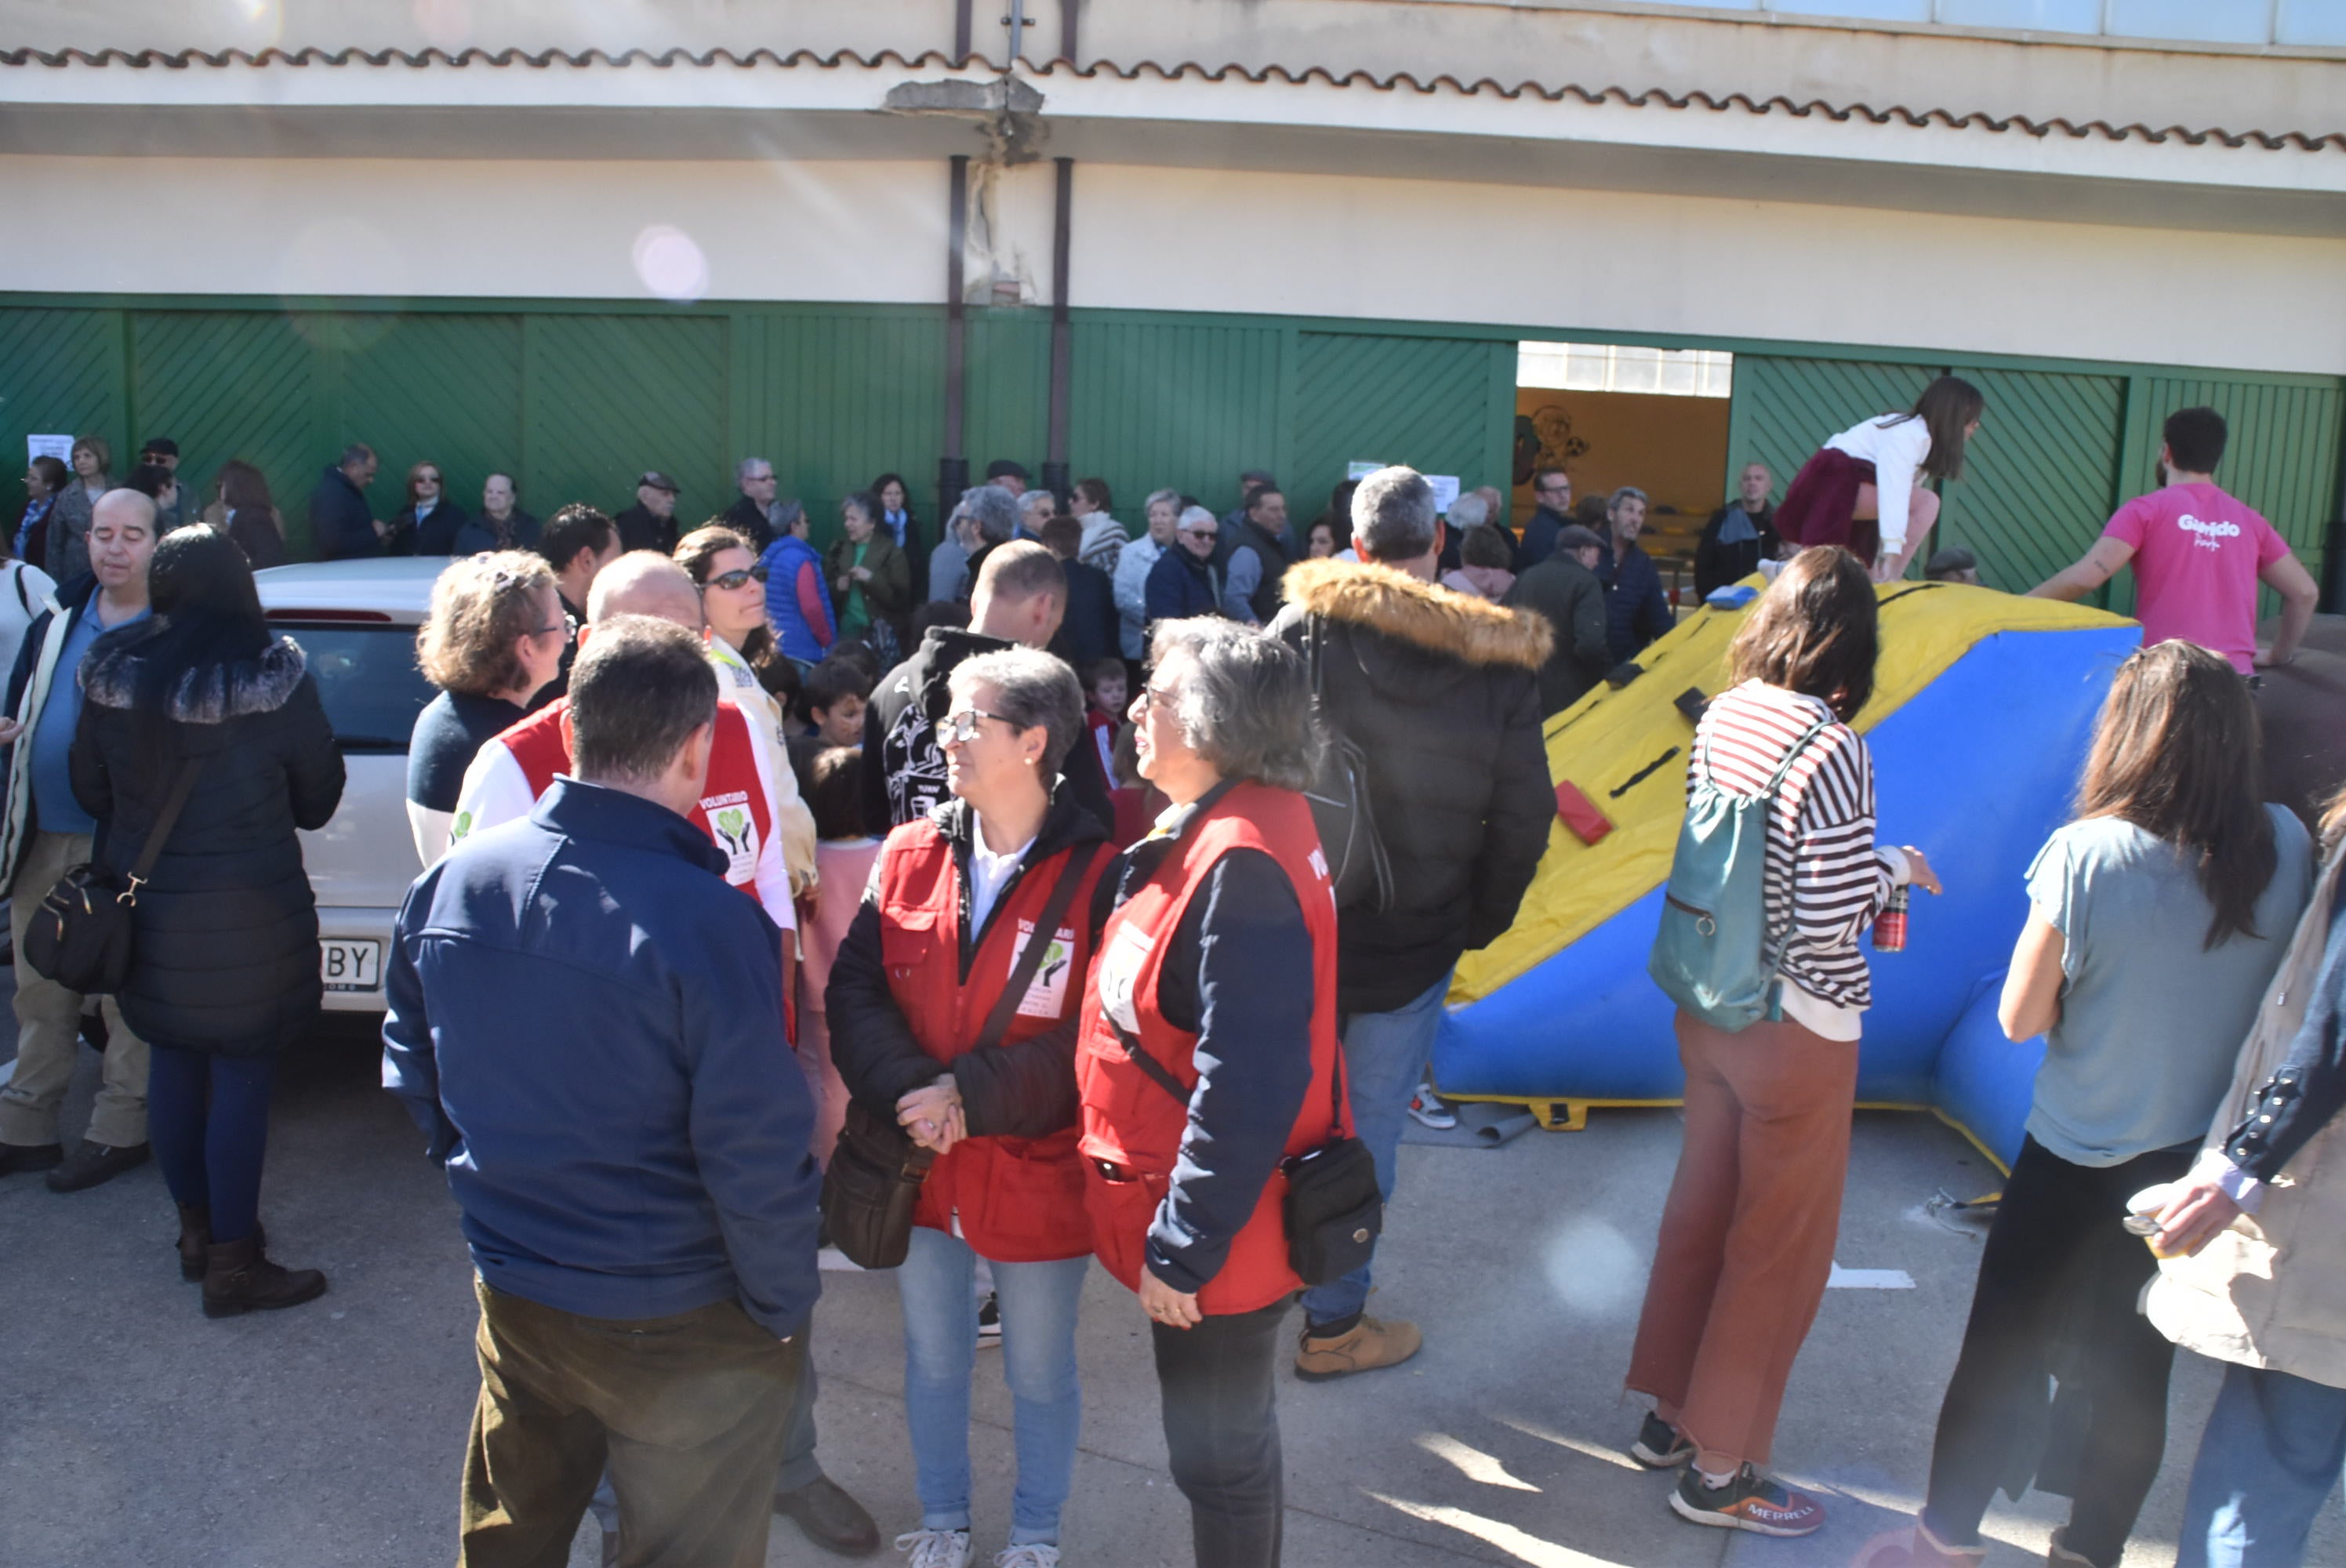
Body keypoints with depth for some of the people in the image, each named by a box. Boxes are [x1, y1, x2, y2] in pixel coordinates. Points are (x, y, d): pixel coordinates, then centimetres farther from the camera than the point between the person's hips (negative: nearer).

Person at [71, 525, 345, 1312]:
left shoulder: (109, 675, -6)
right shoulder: (273, 680, -18)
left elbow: (91, 791, 6)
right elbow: (316, 800, -6)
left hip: (145, 909, 5)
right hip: (246, 916, -5)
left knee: (172, 1066, 18)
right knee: (242, 1082, 5)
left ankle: (198, 1230, 34)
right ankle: (232, 1266, 13)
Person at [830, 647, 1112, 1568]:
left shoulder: (1096, 874, -18)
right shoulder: (912, 854, -4)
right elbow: (853, 989, -5)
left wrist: (973, 1094, -23)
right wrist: (906, 1088, -21)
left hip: (1038, 1178, -4)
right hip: (921, 1171, 4)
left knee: (1039, 1375, 18)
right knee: (933, 1361, 23)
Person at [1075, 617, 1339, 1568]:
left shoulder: (1240, 864, -27)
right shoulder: (1223, 826, 4)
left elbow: (1247, 1084, -29)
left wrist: (1182, 1245, -22)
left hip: (1211, 1231, -9)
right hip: (1210, 1212, 9)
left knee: (1216, 1455, 11)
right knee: (1235, 1435, 25)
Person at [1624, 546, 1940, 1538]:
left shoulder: (1724, 716, -2)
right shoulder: (1832, 751, -24)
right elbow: (1828, 925, -23)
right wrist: (1894, 870, -5)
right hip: (1796, 1032, -7)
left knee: (1701, 1210, 22)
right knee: (1780, 1251, 10)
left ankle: (1671, 1414, 39)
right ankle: (1718, 1471, 24)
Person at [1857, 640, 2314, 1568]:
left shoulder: (2085, 855, -23)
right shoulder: (2287, 847, -10)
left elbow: (2020, 1017, -16)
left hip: (2078, 1160, -4)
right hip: (2204, 1164, 4)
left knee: (2005, 1351, 13)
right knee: (2135, 1370, 17)